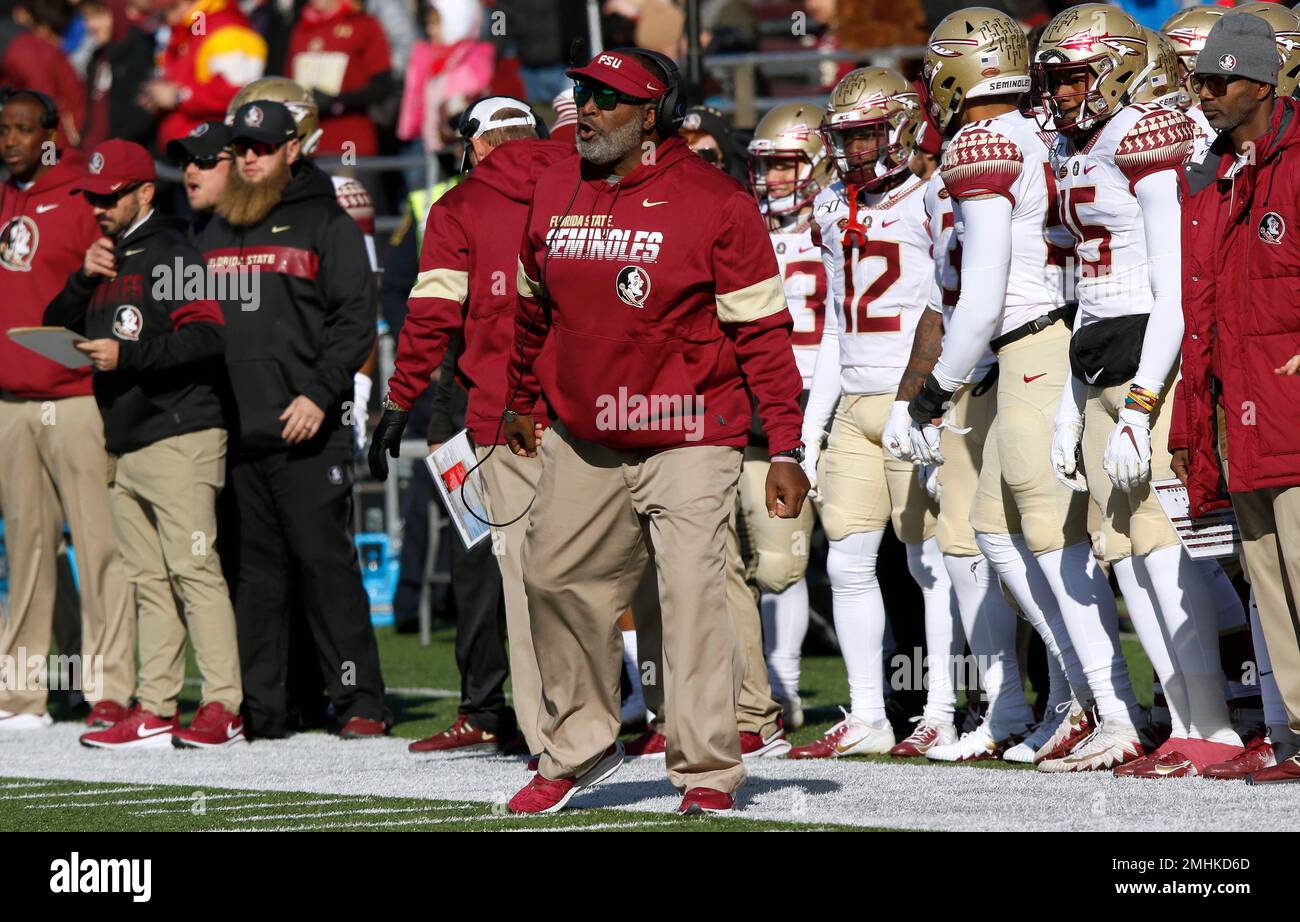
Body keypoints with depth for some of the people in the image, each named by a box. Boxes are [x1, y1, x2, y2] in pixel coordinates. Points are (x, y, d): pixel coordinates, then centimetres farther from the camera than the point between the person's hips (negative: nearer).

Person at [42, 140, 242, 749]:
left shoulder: (171, 253, -6)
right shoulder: (108, 257, 20)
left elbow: (207, 337, -17)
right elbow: (57, 328, 20)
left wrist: (127, 355, -19)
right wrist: (83, 280, 3)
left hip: (179, 437, -8)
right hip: (123, 445, 8)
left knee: (193, 569, -12)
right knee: (148, 582, 6)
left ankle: (224, 706, -14)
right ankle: (155, 711, 5)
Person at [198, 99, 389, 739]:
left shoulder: (326, 224, 2)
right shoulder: (215, 234, 19)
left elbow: (355, 321, -5)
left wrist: (319, 394, -15)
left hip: (307, 431, -5)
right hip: (232, 433, 5)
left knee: (326, 565, -7)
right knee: (250, 572, 6)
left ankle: (360, 702, -5)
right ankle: (255, 707, 9)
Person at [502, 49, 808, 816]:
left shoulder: (715, 204, -10)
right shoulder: (556, 193, 7)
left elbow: (763, 333, -9)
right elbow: (535, 306, 23)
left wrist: (786, 447, -12)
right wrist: (522, 400, 31)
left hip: (688, 443, -5)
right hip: (582, 444, 6)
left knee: (693, 594, -12)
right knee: (558, 583, 7)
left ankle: (709, 772, -4)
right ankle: (579, 748, 25)